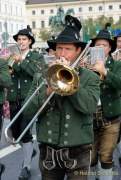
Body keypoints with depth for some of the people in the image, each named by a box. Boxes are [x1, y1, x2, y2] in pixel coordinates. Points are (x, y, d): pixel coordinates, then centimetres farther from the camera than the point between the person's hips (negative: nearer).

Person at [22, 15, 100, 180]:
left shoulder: (90, 78, -2)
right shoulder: (41, 77, 3)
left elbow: (89, 107, -20)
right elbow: (27, 113, -4)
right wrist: (47, 92, -19)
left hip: (77, 152, -2)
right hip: (48, 151, 2)